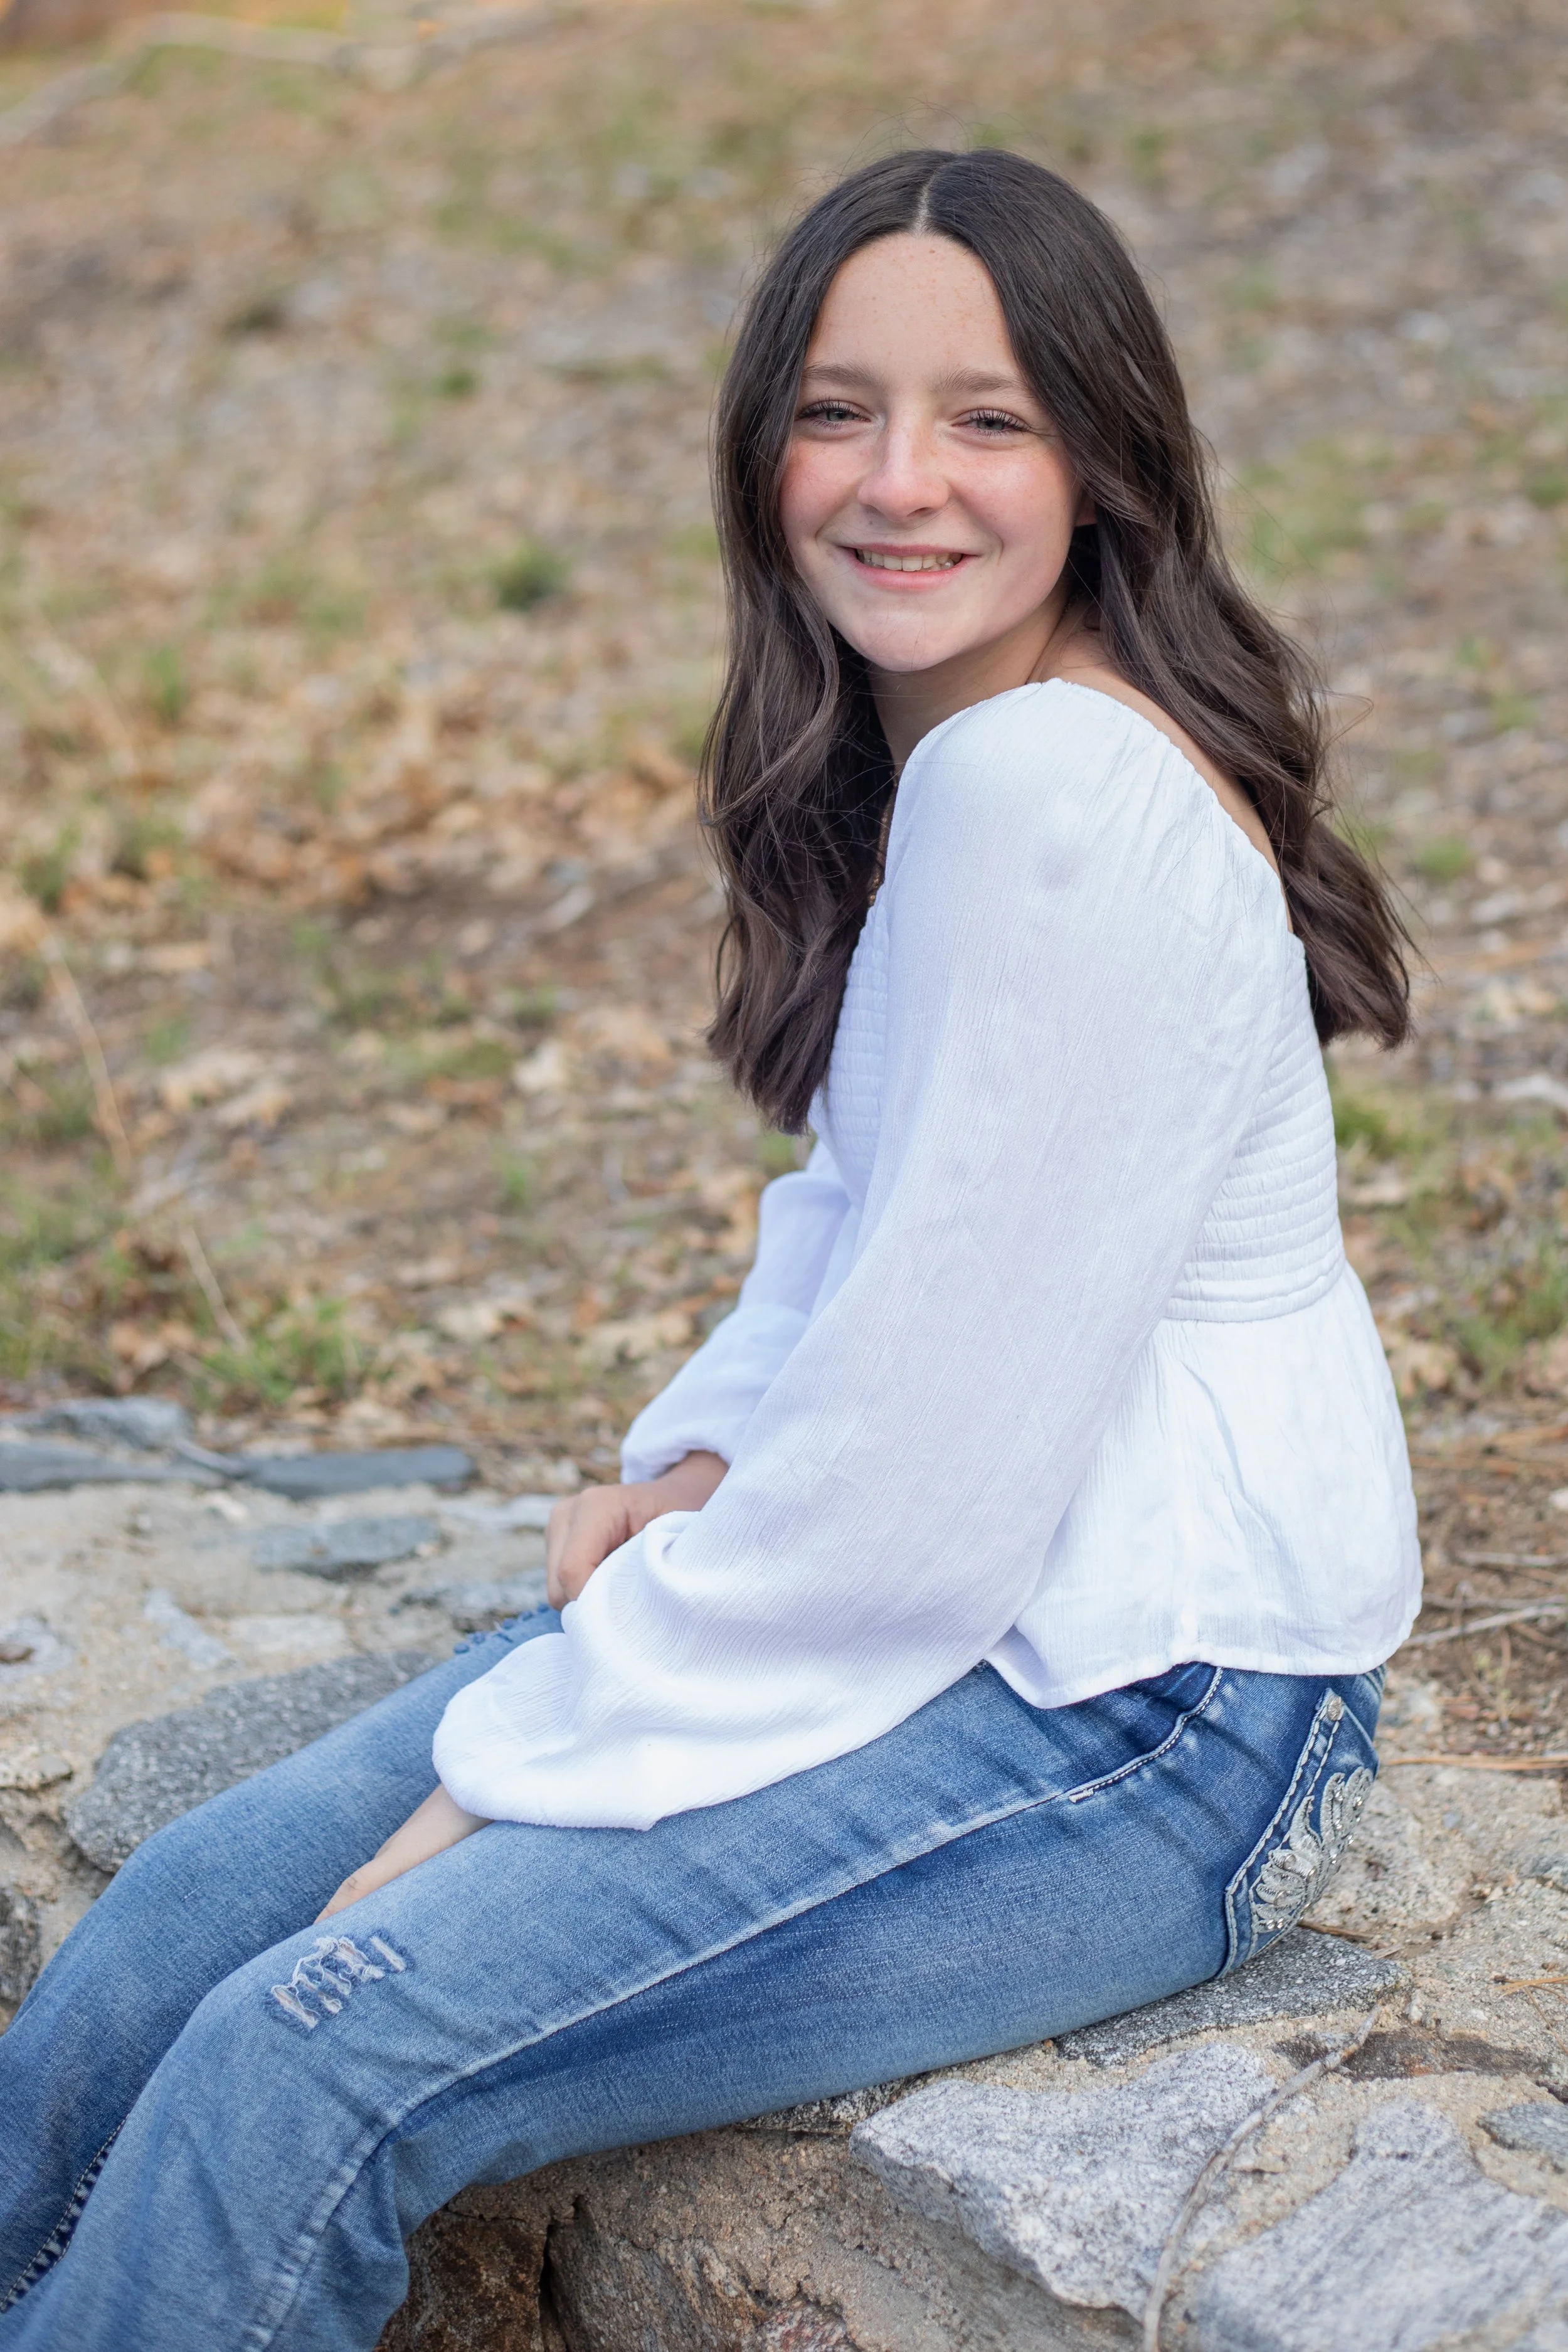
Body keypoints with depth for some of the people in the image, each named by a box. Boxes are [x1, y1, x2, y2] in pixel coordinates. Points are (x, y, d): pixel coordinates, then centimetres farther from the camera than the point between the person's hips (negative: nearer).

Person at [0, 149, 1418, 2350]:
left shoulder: (1057, 796, -23)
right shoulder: (926, 757, 8)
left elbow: (936, 1483, -23)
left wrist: (519, 1773, -14)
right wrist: (706, 1458, 3)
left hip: (1146, 1722, -9)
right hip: (928, 1598, 9)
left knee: (306, 2074, -19)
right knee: (190, 1920, 3)